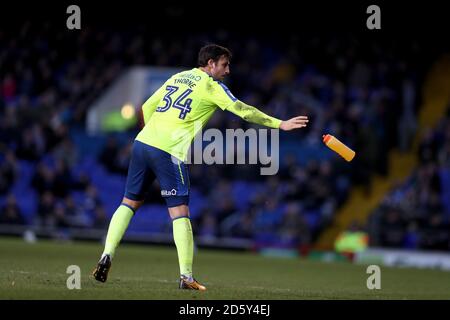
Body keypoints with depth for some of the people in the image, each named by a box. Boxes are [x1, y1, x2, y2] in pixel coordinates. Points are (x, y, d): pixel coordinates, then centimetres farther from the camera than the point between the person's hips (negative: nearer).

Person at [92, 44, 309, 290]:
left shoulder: (177, 78, 21)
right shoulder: (211, 86, 1)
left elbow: (147, 107, 23)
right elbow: (243, 110, -2)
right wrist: (279, 124, 5)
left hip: (142, 142, 6)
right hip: (169, 152, -6)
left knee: (129, 203, 14)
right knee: (180, 212, -4)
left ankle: (107, 256, 1)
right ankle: (186, 277, -8)